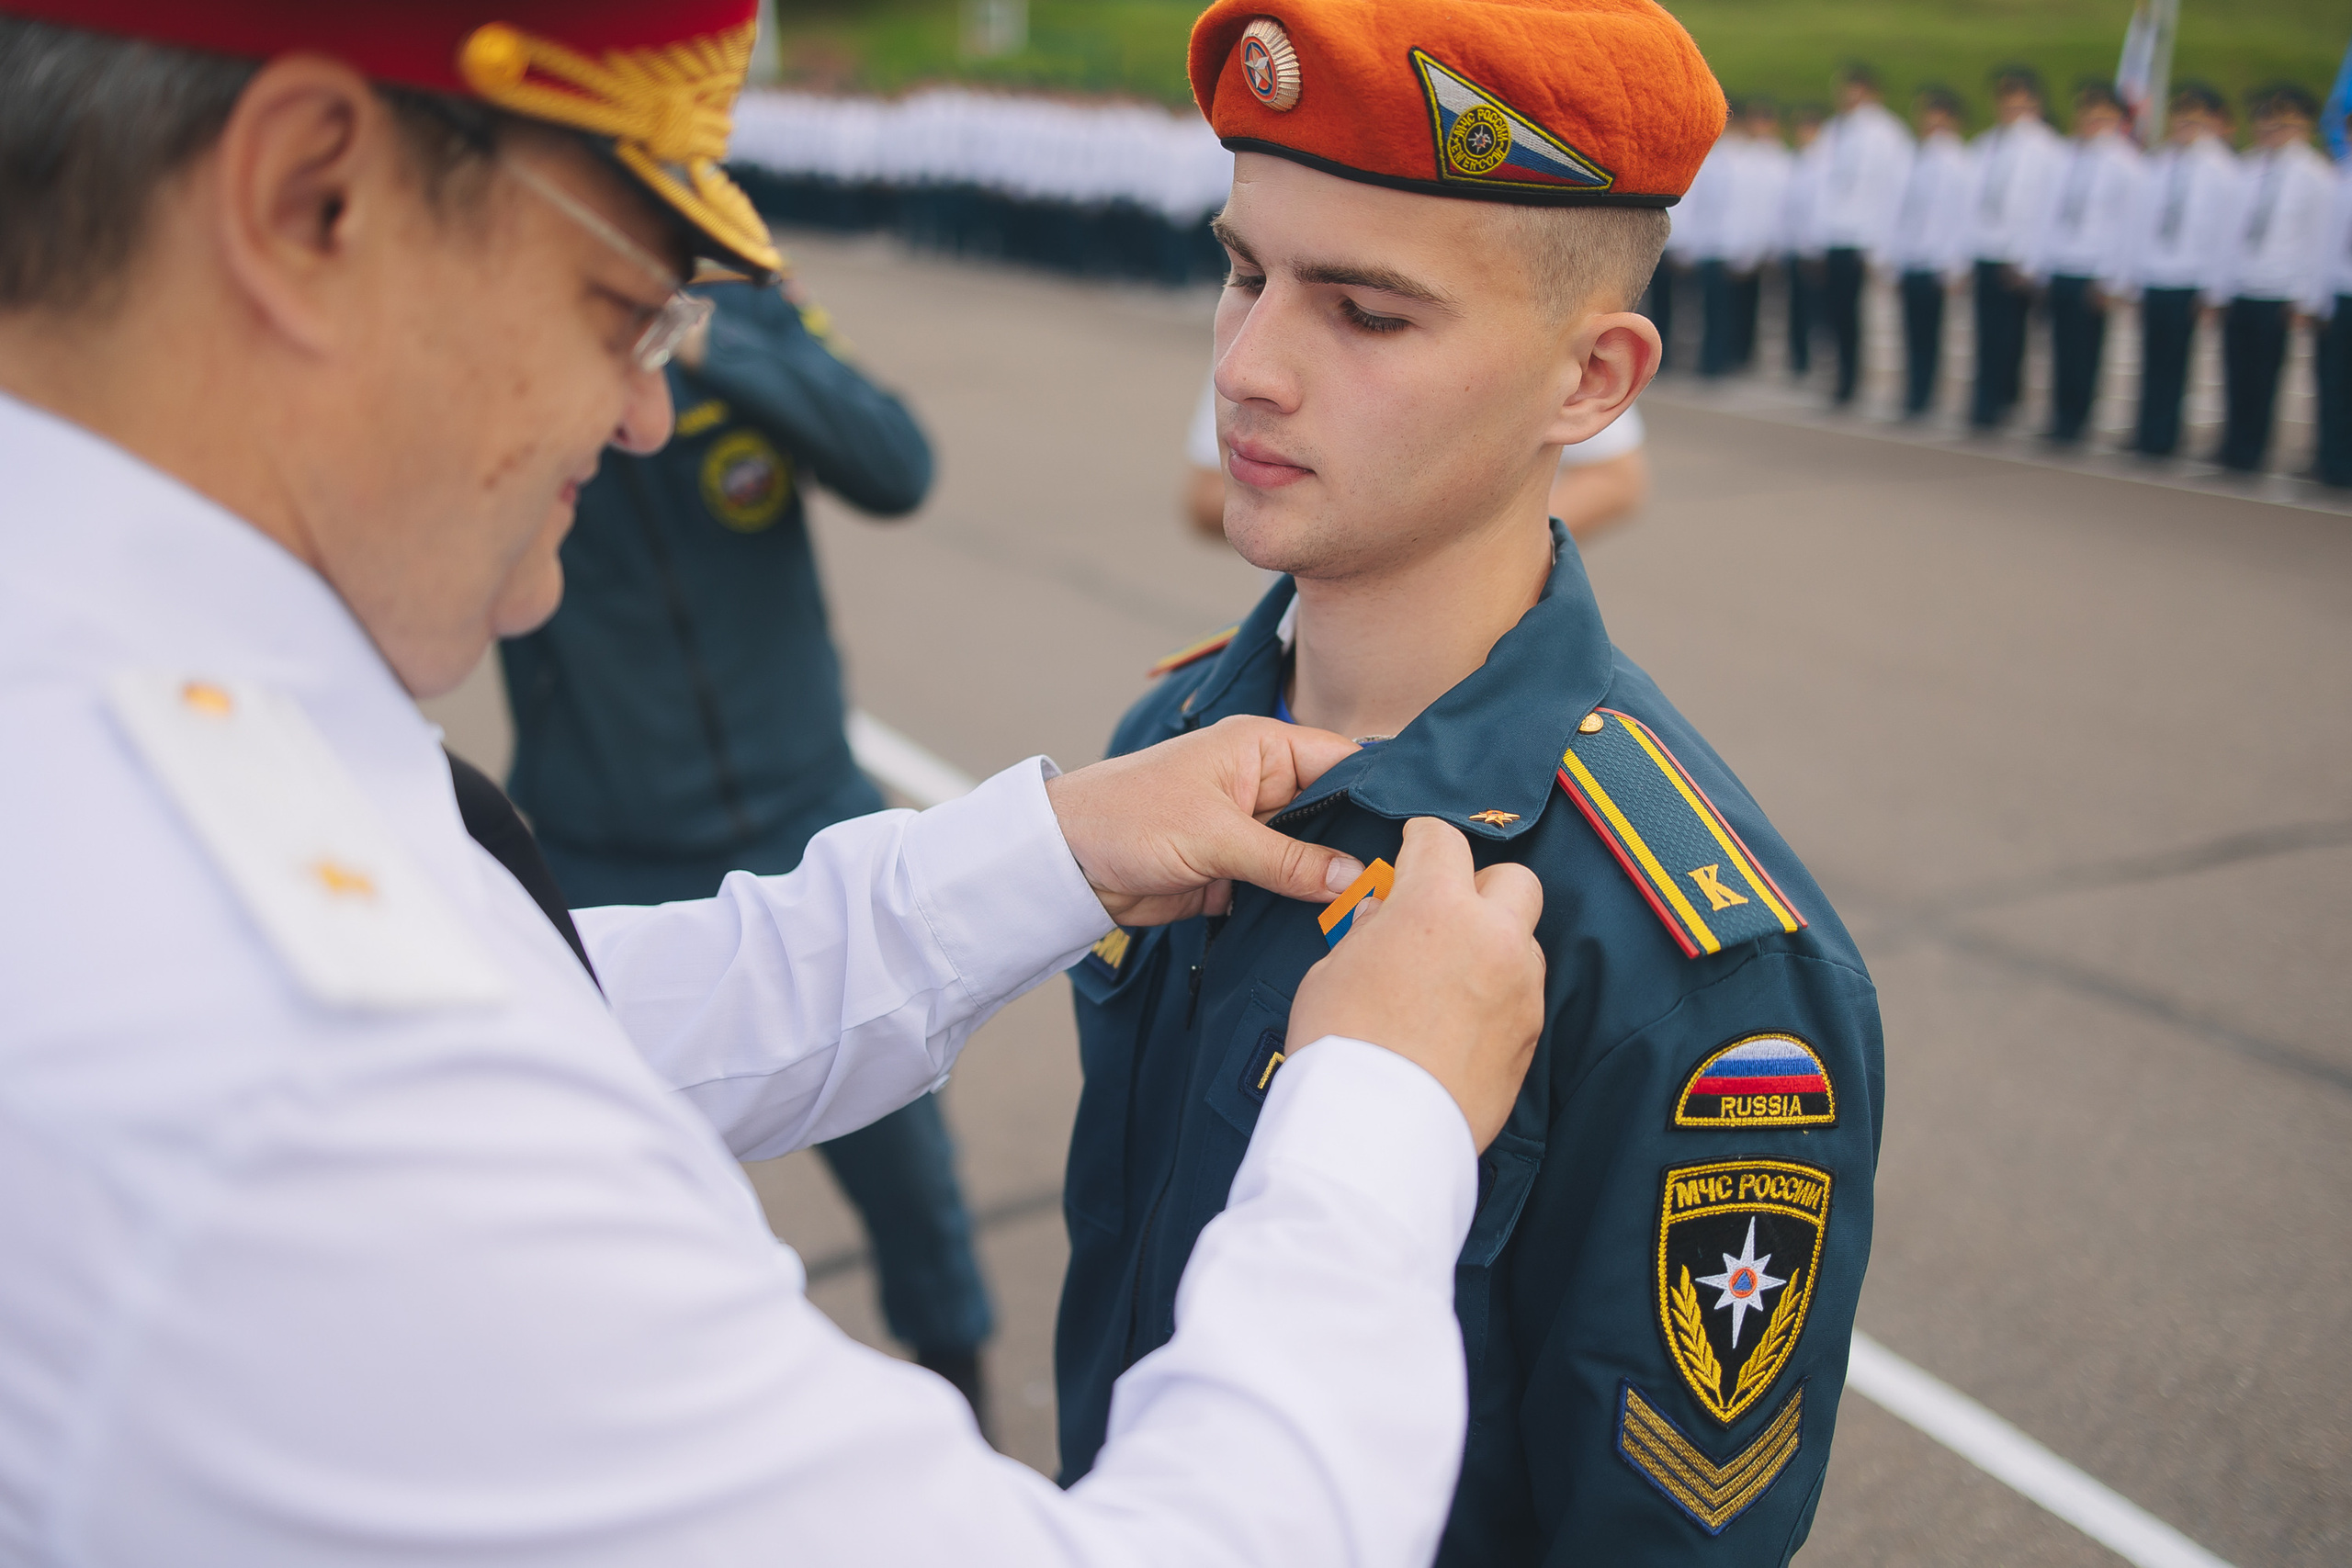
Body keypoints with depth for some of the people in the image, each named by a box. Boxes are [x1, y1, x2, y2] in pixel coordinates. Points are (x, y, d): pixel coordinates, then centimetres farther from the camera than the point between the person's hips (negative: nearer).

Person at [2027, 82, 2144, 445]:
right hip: (2058, 270, 5)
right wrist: (2037, 263, 11)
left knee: (2082, 352, -3)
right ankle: (2061, 418, 13)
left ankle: (2071, 425, 5)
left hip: (2093, 275, -5)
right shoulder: (2067, 158, 13)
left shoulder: (2124, 165, -3)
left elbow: (2127, 225, -5)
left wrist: (2109, 279, -10)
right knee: (2061, 348, 5)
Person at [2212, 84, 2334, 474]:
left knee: (2263, 375, 1)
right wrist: (2220, 284, 7)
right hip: (2237, 291, 3)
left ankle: (2249, 452, 11)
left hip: (2278, 295, -3)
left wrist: (2302, 296, -7)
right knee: (2236, 372, 6)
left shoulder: (2316, 176, -3)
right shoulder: (2245, 168, 7)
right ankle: (2234, 445, 18)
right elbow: (2227, 227, 11)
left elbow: (2317, 238, -3)